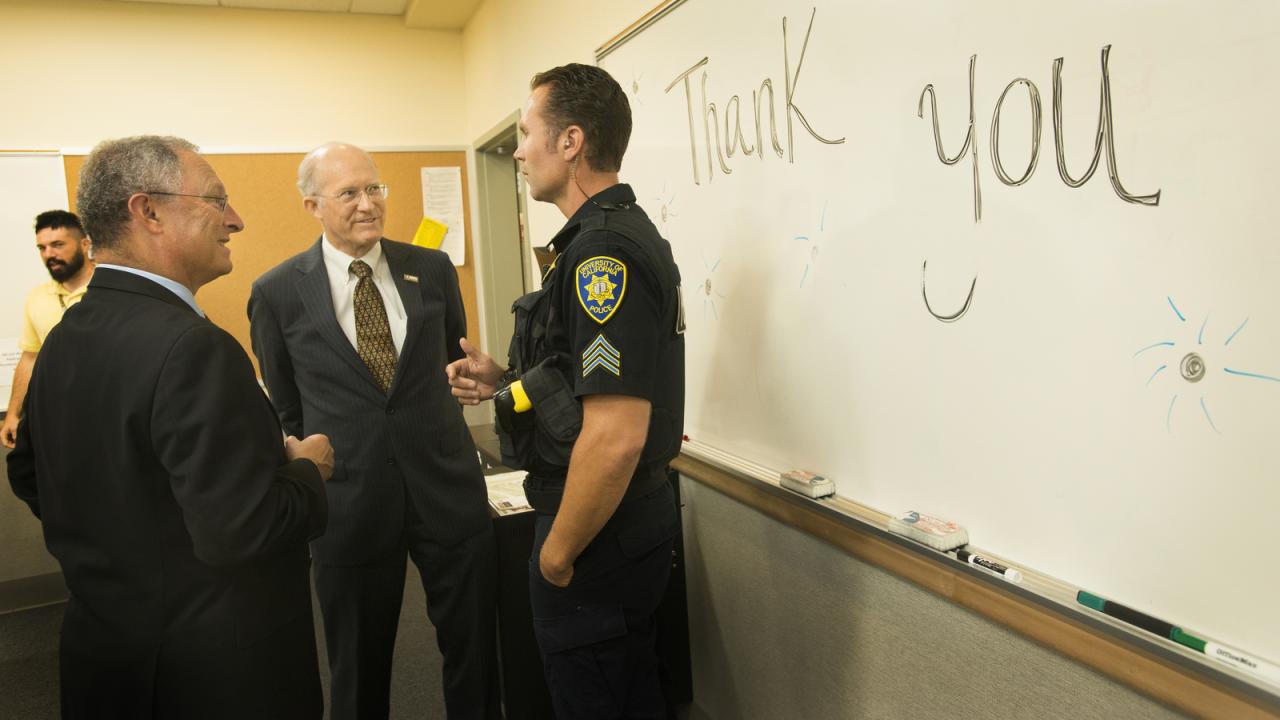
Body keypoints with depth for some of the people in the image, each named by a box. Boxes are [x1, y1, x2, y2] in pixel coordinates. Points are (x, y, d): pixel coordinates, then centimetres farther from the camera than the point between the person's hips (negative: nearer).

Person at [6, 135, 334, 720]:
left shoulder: (63, 338, 0)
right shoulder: (193, 348, -27)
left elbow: (27, 473, 13)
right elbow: (238, 531, -30)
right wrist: (308, 470, -13)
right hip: (215, 673, -7)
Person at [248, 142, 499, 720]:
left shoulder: (432, 269, 1)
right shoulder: (277, 293, -3)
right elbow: (286, 412, 7)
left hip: (447, 487, 2)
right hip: (349, 502, -1)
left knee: (475, 651, 14)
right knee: (360, 672, 17)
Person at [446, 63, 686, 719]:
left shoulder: (602, 252, -24)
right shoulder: (627, 233, 9)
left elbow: (615, 436, -31)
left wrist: (557, 553, -17)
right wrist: (506, 381, 4)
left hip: (598, 539, -9)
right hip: (640, 520, 9)